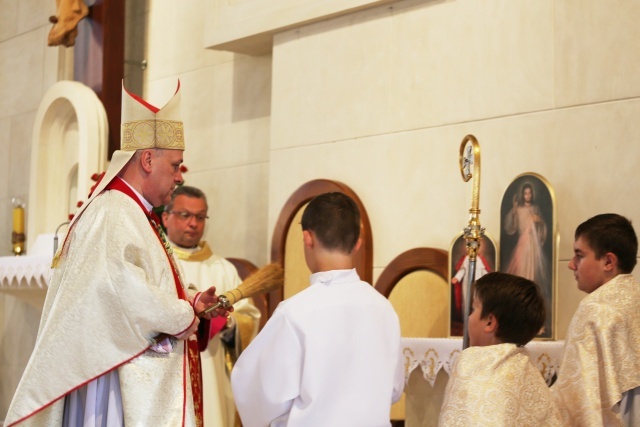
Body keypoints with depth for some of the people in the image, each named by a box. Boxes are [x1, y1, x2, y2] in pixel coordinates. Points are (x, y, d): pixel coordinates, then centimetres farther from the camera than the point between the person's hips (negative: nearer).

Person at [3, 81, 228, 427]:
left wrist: (189, 299, 7)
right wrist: (181, 317, -17)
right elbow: (122, 286, -29)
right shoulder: (113, 214, -14)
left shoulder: (136, 215, 19)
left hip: (143, 382, 10)